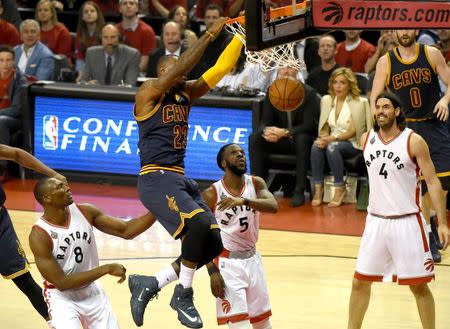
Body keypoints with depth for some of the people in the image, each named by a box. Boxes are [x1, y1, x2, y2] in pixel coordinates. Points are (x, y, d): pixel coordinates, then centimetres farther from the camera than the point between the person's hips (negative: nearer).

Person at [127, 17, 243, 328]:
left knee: (213, 243, 0)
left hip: (180, 179, 9)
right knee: (199, 222, -29)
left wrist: (241, 36, -3)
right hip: (156, 178, -9)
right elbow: (180, 67, -20)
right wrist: (209, 35, -20)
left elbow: (220, 69, 9)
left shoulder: (186, 94, 16)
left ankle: (149, 284, 11)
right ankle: (184, 295, -14)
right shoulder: (149, 93, -5)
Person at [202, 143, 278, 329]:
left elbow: (273, 206, -24)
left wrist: (243, 200, -40)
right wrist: (213, 271, -20)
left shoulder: (256, 183, -4)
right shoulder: (211, 195, -14)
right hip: (227, 261, -5)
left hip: (251, 259, 5)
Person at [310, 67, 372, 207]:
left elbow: (353, 131, -11)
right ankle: (318, 188, -27)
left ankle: (340, 189, -26)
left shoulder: (358, 102, -6)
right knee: (316, 146, -29)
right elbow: (324, 127, 13)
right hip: (332, 141, 4)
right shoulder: (326, 100, 11)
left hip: (352, 144, -4)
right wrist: (324, 137, -10)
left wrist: (333, 139, -22)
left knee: (332, 147, -36)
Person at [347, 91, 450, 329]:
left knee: (418, 285, 0)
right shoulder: (367, 139, 3)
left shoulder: (414, 141, -11)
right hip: (376, 221, 4)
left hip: (407, 222, -4)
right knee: (360, 281, 6)